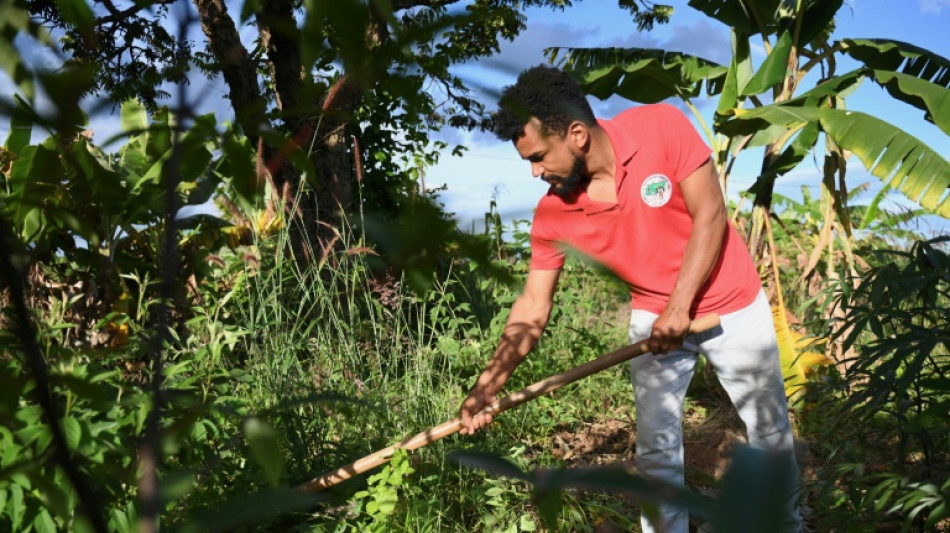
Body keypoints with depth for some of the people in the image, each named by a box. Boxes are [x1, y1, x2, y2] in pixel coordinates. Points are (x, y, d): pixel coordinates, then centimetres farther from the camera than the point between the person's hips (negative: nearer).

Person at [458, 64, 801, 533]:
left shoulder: (662, 126, -24)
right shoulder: (552, 213, -16)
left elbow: (709, 215, -20)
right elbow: (533, 306, -11)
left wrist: (681, 308, -23)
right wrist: (488, 385, -19)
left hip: (732, 308, -1)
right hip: (653, 319, 2)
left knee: (771, 432, 12)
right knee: (656, 449, 1)